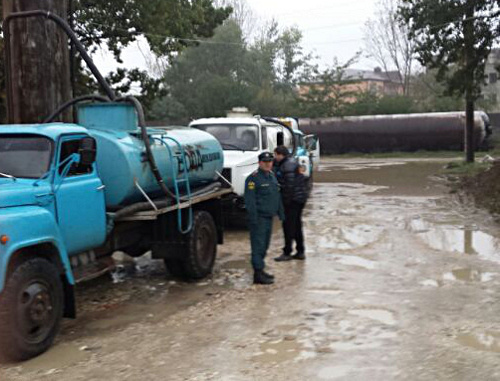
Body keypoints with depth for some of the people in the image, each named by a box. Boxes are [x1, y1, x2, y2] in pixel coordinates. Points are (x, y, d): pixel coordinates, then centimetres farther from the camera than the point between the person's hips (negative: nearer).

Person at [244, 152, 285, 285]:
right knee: (258, 245, -7)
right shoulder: (253, 178, -12)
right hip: (259, 218, -9)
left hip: (269, 217, 9)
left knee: (265, 245, 15)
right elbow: (249, 200, -17)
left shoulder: (272, 176, 16)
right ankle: (258, 274, -5)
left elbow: (277, 197, 23)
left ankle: (261, 270, 24)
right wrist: (253, 219, -21)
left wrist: (280, 213, 20)